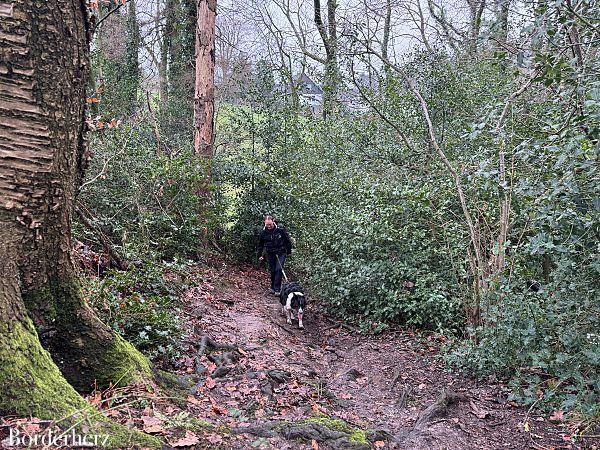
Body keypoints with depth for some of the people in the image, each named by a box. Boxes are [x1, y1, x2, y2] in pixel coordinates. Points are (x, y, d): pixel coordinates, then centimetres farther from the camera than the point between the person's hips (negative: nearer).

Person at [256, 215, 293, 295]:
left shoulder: (280, 230, -15)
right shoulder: (263, 232, -7)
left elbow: (288, 240, -1)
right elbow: (260, 245, 7)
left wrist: (289, 251, 6)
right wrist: (259, 255, 3)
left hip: (281, 253, -3)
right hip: (270, 254, 3)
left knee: (279, 269, -11)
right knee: (272, 271, 8)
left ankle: (277, 289, -9)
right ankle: (273, 287, 24)